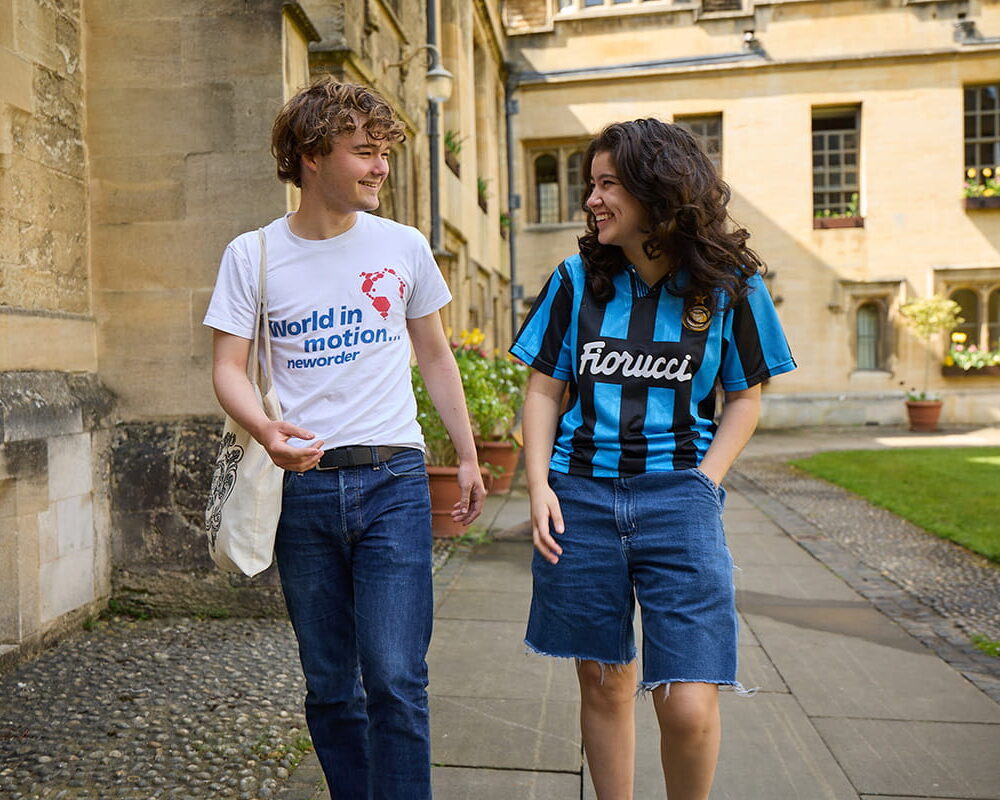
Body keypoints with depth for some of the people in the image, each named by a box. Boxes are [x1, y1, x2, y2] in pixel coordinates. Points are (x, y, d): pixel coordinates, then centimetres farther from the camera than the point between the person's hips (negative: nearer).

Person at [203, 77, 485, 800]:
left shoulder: (403, 246, 6)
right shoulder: (252, 255, 3)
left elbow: (436, 356, 15)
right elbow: (229, 368, -1)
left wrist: (469, 458, 14)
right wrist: (266, 430, -23)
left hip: (393, 478, 0)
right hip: (302, 486, 1)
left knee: (394, 679, -8)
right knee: (330, 687, 10)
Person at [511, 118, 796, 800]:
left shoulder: (729, 284, 1)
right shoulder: (578, 279, 5)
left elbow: (745, 398, 8)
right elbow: (545, 390, 8)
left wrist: (704, 482, -4)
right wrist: (539, 486, -3)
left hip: (678, 499, -1)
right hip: (580, 494, 2)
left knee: (689, 707, -6)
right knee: (604, 683, 12)